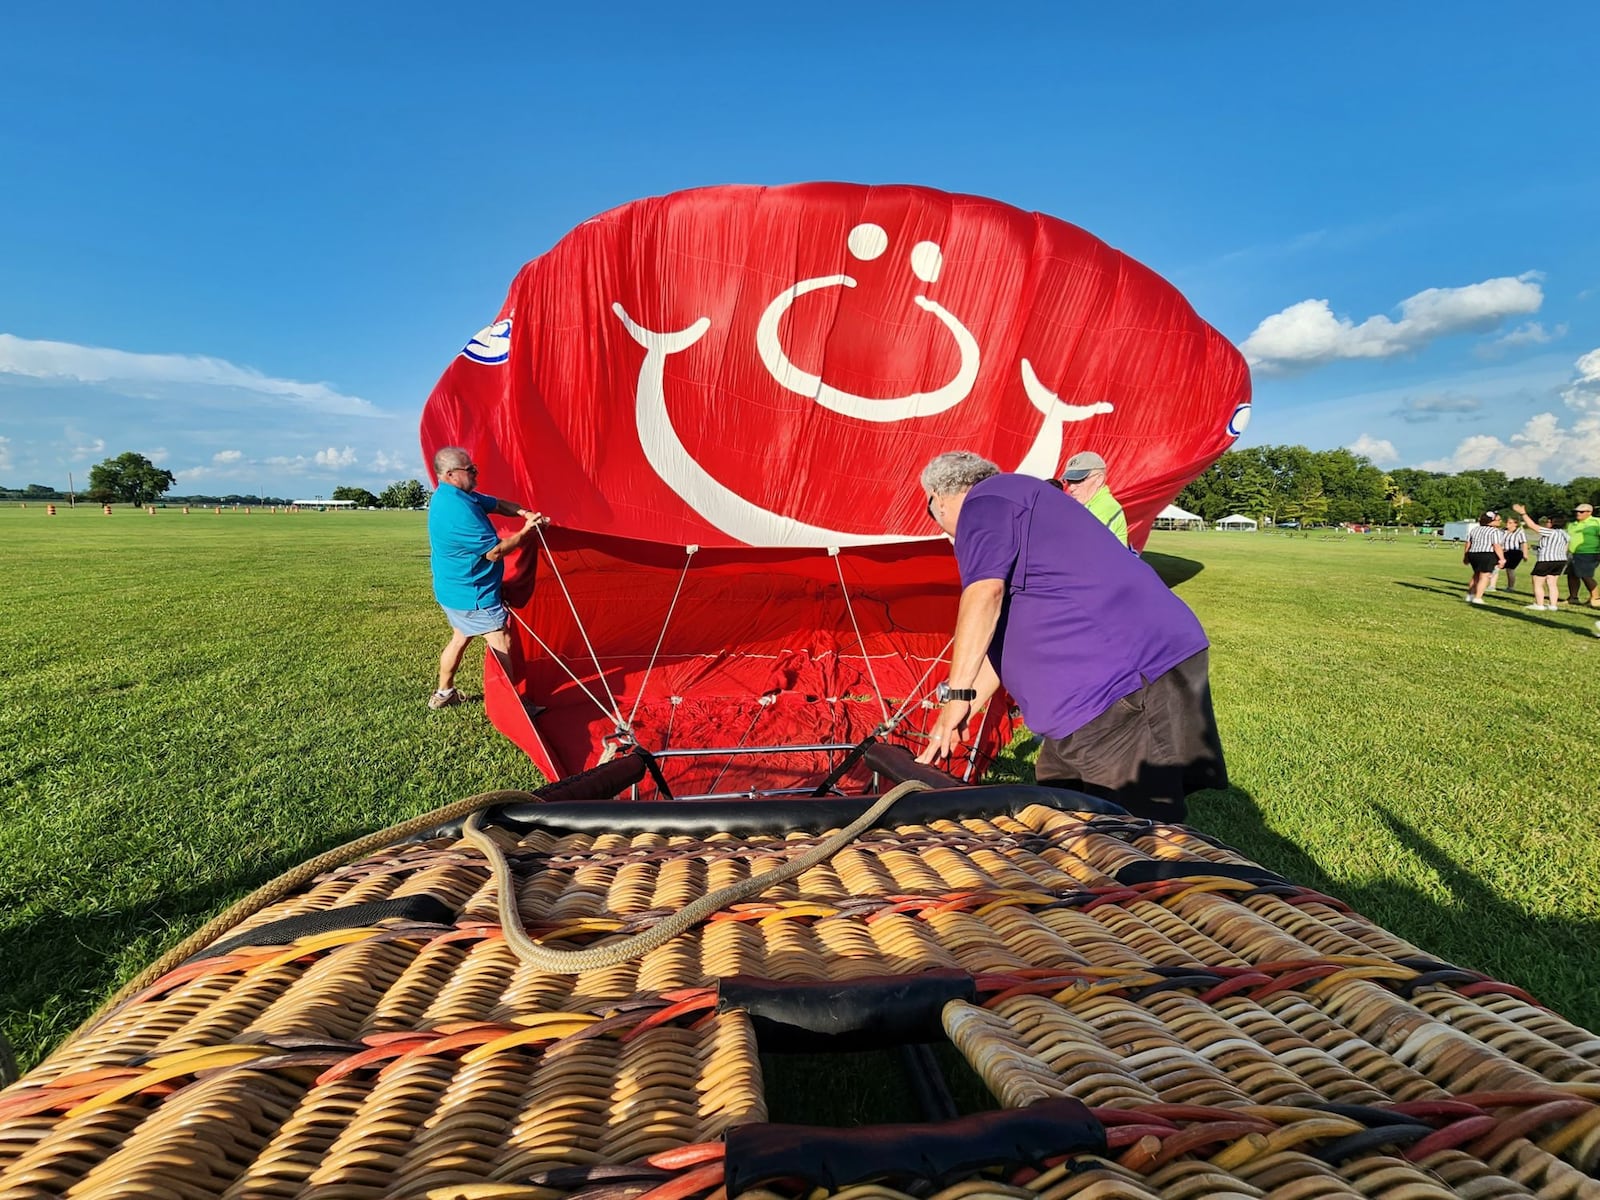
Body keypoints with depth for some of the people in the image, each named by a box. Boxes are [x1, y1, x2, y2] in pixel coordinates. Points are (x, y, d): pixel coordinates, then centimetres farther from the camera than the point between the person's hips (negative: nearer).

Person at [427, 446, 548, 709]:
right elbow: (494, 552, -24)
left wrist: (524, 512, -7)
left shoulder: (447, 496, 5)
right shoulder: (459, 509, -28)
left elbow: (497, 504, 11)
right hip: (472, 595, -11)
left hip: (451, 589, 11)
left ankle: (443, 694, 37)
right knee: (502, 645, -4)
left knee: (460, 638, 24)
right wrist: (526, 531, -15)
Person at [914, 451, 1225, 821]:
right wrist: (969, 703, 26)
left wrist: (957, 694, -14)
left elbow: (985, 592, -20)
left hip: (1127, 678, -10)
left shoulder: (985, 500, -2)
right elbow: (1006, 634, 28)